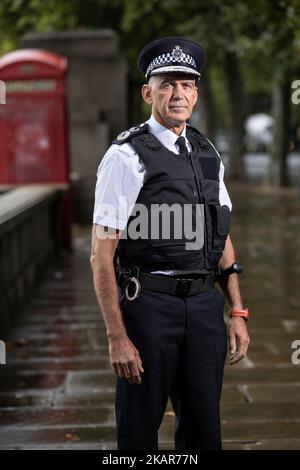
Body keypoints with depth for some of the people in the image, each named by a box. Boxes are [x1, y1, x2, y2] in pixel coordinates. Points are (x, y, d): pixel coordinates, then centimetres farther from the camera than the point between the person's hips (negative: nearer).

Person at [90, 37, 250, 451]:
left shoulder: (208, 155, 11)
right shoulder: (126, 157, -9)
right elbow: (102, 254, -11)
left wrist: (238, 312, 9)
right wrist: (117, 337, -15)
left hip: (205, 305, 6)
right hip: (149, 305, -5)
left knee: (203, 428, 15)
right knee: (139, 429, 9)